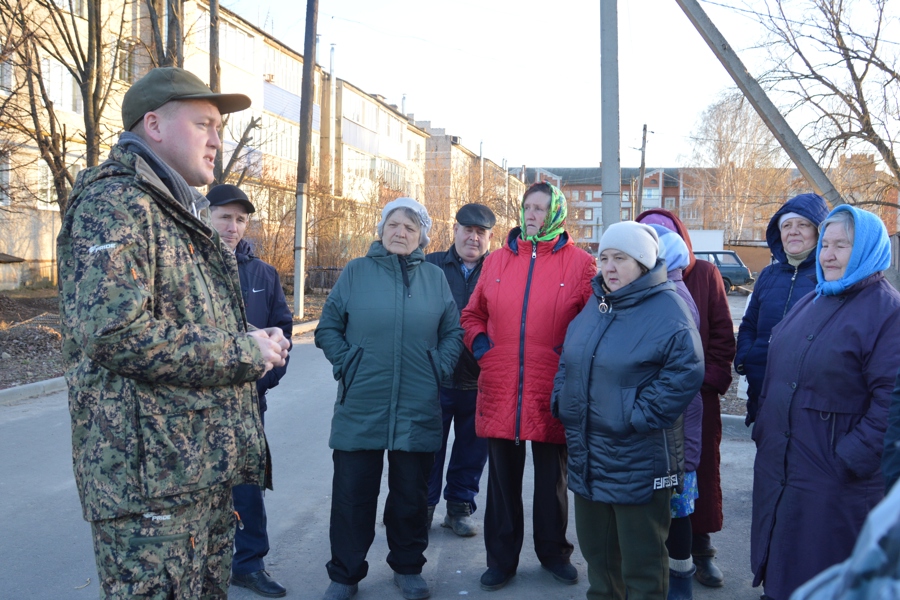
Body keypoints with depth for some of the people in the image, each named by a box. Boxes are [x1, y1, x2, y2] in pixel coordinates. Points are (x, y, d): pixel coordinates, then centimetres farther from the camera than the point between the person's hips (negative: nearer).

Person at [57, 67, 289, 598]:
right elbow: (113, 330, -26)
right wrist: (243, 352, -15)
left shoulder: (183, 215, 21)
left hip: (206, 465, 10)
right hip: (151, 471, -10)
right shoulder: (114, 201, -12)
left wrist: (258, 345, 8)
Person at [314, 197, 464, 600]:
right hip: (361, 406, -1)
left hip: (418, 409, 1)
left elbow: (453, 332, 11)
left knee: (411, 494, 12)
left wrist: (439, 368, 0)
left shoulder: (434, 277, 7)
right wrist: (346, 364, -5)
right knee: (353, 493, 5)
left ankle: (407, 568, 29)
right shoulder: (356, 272, 3)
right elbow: (328, 328, 5)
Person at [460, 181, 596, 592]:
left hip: (552, 393, -2)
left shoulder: (579, 263, -2)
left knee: (552, 478, 15)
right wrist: (477, 340, 0)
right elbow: (473, 313, 17)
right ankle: (502, 557, 28)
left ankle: (553, 551, 34)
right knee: (503, 478, 13)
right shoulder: (496, 261, 8)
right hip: (500, 389, 2)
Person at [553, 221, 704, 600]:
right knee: (596, 549, 21)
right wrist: (563, 400, 7)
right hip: (587, 455, 7)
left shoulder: (668, 310, -12)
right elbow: (569, 358, 20)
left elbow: (685, 373, -20)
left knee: (641, 563, 6)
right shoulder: (596, 305, 11)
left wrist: (639, 415, -21)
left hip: (639, 462, -7)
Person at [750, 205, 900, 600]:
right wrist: (763, 428, 14)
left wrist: (854, 458, -20)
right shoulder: (811, 302, 12)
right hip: (778, 461, 7)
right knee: (779, 567, 19)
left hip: (835, 478, -7)